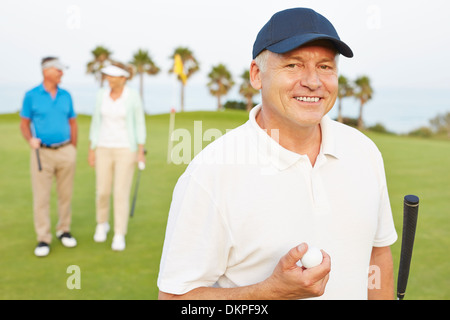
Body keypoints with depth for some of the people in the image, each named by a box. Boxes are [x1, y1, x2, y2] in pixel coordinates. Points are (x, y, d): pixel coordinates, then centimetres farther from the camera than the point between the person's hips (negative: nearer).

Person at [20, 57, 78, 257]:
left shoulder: (66, 96, 6)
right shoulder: (31, 96, -3)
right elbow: (24, 124, 2)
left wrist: (73, 150, 10)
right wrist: (30, 140, -18)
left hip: (65, 152, 3)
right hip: (42, 153, -3)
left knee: (66, 194, 9)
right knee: (41, 197, -2)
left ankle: (64, 231, 25)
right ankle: (43, 240, 7)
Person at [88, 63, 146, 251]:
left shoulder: (133, 96, -8)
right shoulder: (102, 95, 2)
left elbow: (140, 124, -3)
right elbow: (96, 123, 7)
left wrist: (141, 152, -6)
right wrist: (92, 150, 5)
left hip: (126, 149, -3)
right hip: (105, 149, 3)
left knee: (122, 193, -4)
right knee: (102, 192, 7)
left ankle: (119, 236, 8)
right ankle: (102, 224, 34)